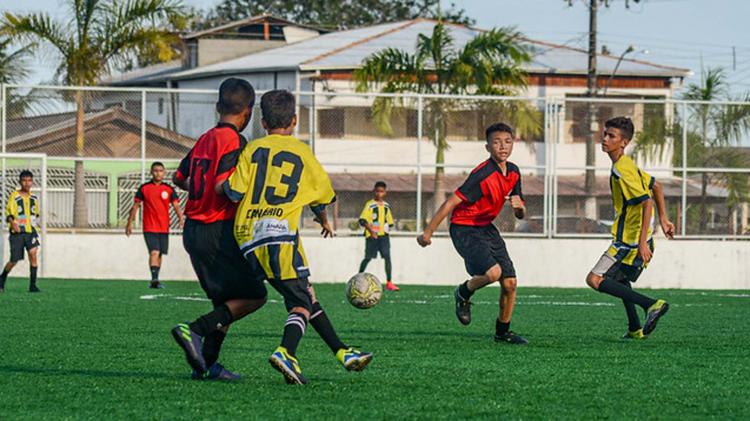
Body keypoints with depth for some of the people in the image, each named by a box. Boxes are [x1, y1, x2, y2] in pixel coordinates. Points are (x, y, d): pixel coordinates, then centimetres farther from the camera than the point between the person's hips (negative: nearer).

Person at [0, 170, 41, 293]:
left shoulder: (34, 198, 9)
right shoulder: (14, 196, -4)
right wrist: (13, 223, -26)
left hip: (30, 231, 3)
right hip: (17, 232, -3)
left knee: (33, 254, -16)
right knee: (14, 260, -1)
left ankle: (32, 285, -14)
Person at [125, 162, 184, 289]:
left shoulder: (169, 189, 5)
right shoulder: (144, 188, 1)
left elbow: (176, 206, 0)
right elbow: (136, 205, 6)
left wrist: (181, 219, -17)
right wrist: (130, 223, 5)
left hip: (164, 228, 3)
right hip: (149, 228, -3)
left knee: (159, 254, 11)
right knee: (154, 252, -19)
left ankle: (155, 281, 24)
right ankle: (154, 278, -29)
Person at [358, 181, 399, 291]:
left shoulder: (386, 206, 12)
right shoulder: (370, 205, -5)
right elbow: (362, 220, -13)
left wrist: (387, 229, 8)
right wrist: (371, 230, -23)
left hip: (383, 235, 4)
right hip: (372, 236, -4)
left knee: (387, 257, -8)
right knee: (368, 258, 0)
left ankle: (389, 283, -10)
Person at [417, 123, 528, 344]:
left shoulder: (513, 172, 2)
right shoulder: (482, 175, -23)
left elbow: (521, 215, 10)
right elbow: (451, 202, -21)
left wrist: (519, 206, -16)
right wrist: (428, 232, -21)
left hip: (487, 228, 8)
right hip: (464, 229, -8)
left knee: (510, 282, 2)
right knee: (493, 272, -27)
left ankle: (503, 331, 21)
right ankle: (464, 294, 5)